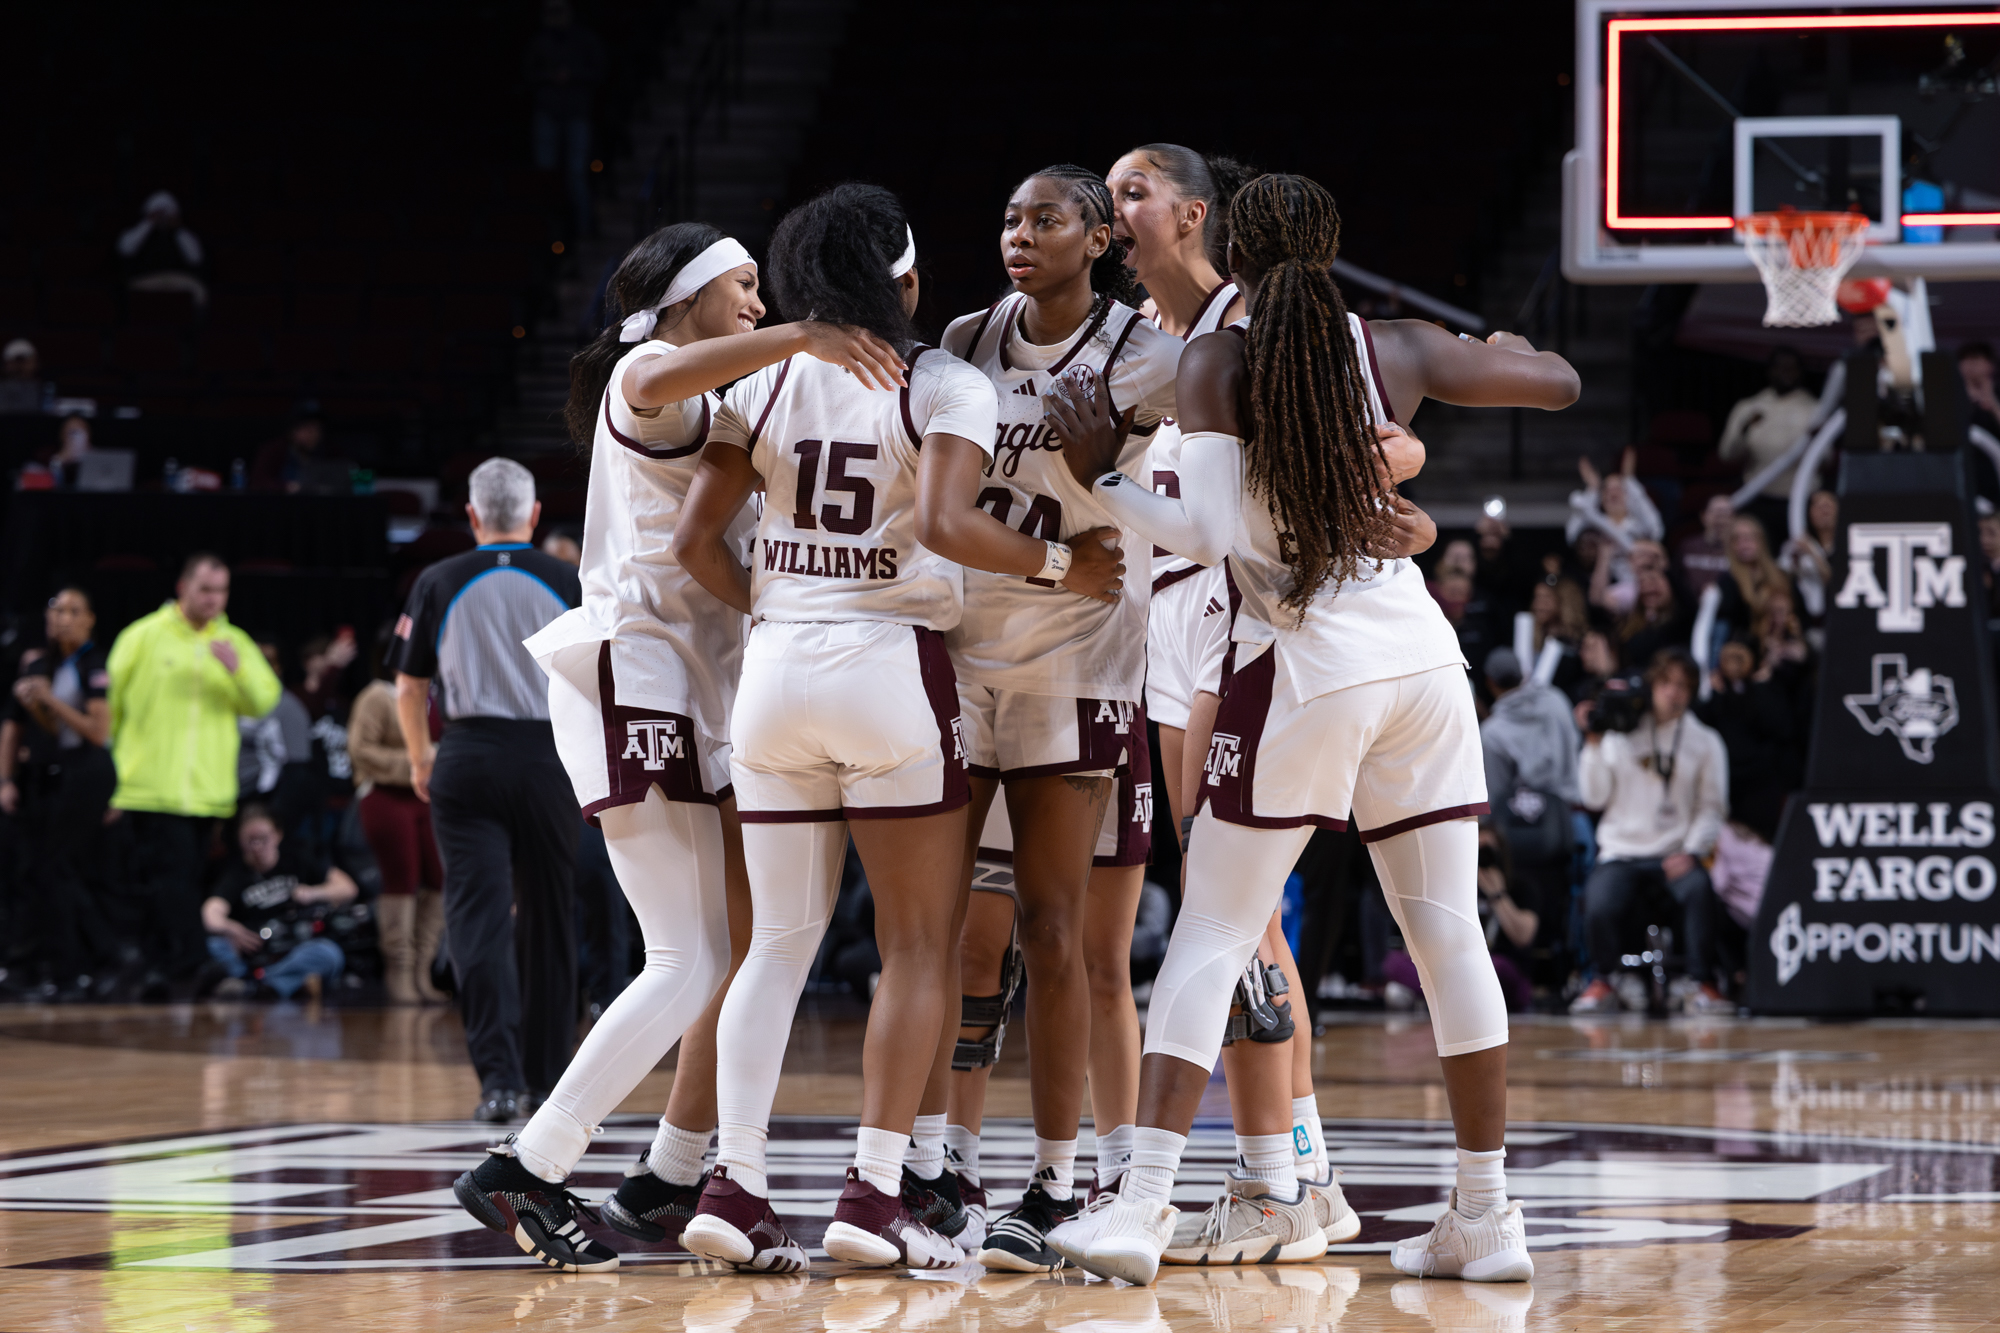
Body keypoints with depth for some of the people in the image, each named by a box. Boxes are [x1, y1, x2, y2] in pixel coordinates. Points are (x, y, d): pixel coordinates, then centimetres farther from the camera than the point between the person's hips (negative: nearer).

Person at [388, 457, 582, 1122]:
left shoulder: (439, 583, 2)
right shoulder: (569, 583, 2)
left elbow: (408, 687, 7)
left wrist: (420, 759, 24)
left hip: (469, 758, -1)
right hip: (549, 758, 1)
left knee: (479, 918, -4)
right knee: (546, 917, 13)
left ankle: (499, 1076, -18)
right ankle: (545, 1074, 23)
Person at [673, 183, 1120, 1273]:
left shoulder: (766, 385, 8)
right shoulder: (946, 387, -5)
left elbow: (695, 539, 5)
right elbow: (944, 524, -20)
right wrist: (1059, 563, -7)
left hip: (776, 665, 4)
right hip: (891, 664, -4)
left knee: (779, 941, 9)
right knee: (919, 946, 2)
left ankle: (735, 1184, -1)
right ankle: (875, 1194, -5)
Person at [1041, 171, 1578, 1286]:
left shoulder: (1218, 362, -5)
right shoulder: (1397, 349, 6)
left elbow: (1208, 533, -14)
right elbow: (1559, 382, 18)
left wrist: (1101, 480, 0)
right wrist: (1508, 347, 38)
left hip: (1306, 671, -4)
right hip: (1422, 661, 4)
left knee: (1213, 934, 0)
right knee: (1449, 933, 8)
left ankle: (1143, 1205, -9)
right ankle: (1488, 1215, 11)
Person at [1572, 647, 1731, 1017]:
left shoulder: (1705, 743, 12)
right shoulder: (1620, 735, 13)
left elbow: (1712, 807, 4)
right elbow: (1595, 796, 6)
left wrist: (1691, 851, -11)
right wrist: (1594, 744, -4)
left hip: (1675, 856, 0)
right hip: (1622, 852, 0)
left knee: (1698, 889, -36)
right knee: (1599, 904, -31)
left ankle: (1704, 986, -26)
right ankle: (1602, 983, -5)